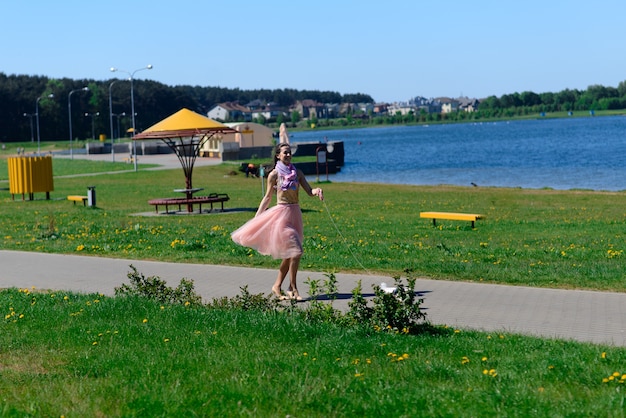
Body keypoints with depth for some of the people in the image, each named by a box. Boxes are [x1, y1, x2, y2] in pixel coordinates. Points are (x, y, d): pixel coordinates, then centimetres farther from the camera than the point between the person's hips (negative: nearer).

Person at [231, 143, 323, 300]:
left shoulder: (297, 173, 9)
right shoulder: (274, 174, -2)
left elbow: (309, 191, 5)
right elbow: (267, 197, 4)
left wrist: (317, 191, -18)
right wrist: (257, 217, 2)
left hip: (295, 214, 6)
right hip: (281, 214, -5)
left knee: (289, 254, 9)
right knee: (296, 251, -13)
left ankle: (277, 286, 21)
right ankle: (293, 288, -2)